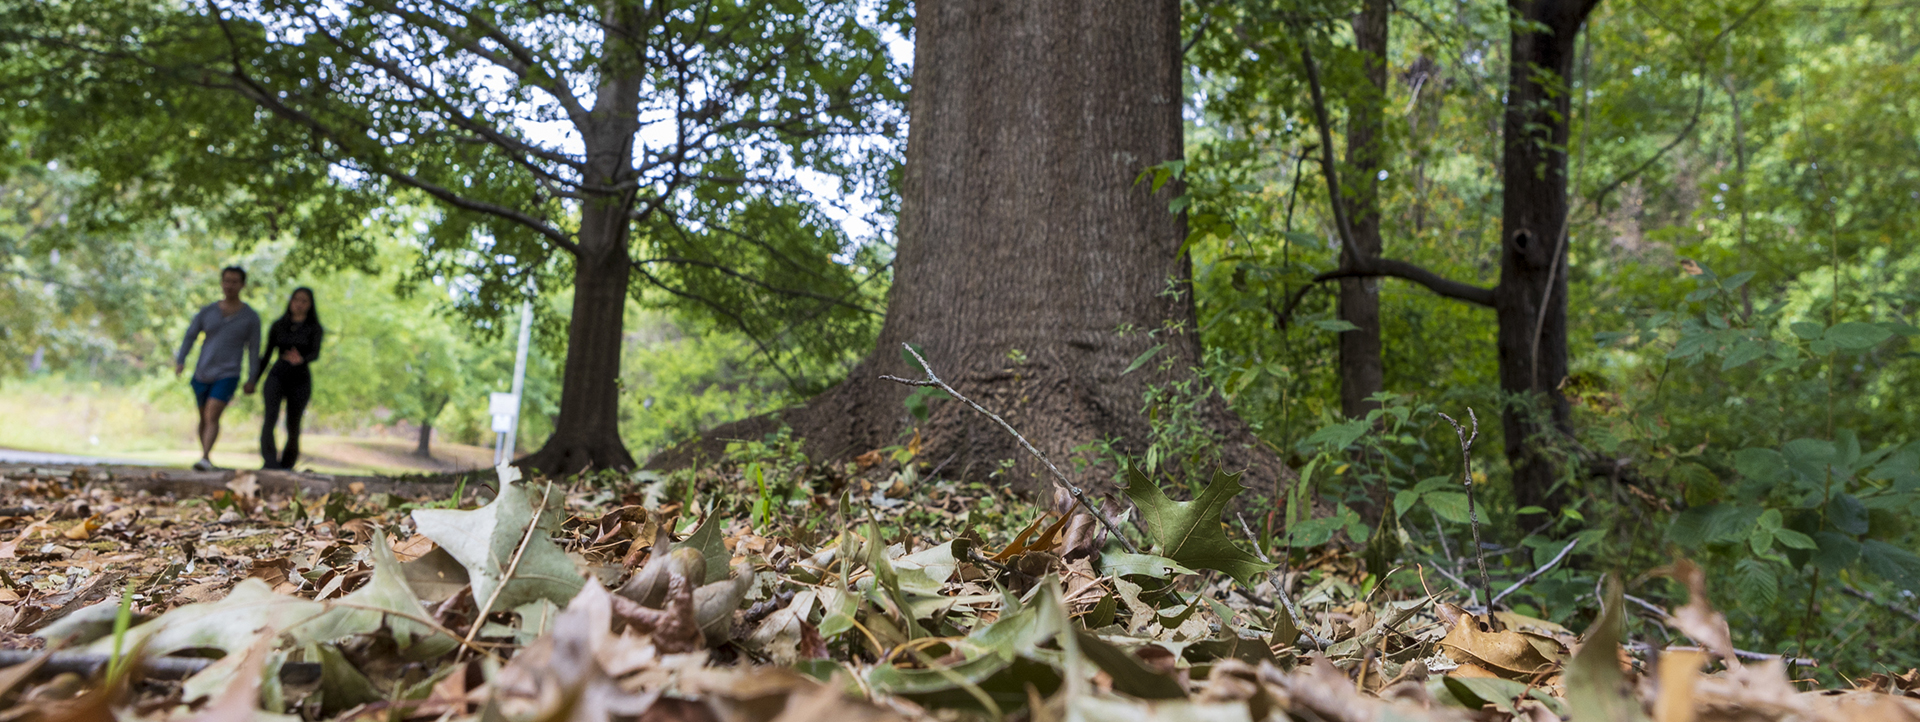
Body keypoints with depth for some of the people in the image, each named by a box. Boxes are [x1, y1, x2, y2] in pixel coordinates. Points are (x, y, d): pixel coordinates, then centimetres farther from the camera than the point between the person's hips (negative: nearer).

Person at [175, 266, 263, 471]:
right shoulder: (207, 311, 3)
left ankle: (204, 459, -27)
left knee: (212, 416, -20)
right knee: (204, 418, 15)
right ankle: (208, 459, 30)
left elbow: (253, 349, 2)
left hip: (228, 375, -4)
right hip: (202, 374, 4)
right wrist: (180, 361, -10)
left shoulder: (251, 317, -2)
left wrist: (252, 379, 0)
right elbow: (190, 336, 5)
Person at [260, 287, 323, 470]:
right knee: (271, 417, -21)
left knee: (293, 426, 3)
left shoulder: (314, 329, 2)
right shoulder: (277, 326, 9)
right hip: (277, 376, 1)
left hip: (300, 380, -1)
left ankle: (286, 465, 21)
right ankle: (269, 462, -32)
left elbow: (315, 353, -15)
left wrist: (301, 360, -38)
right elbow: (267, 354, 14)